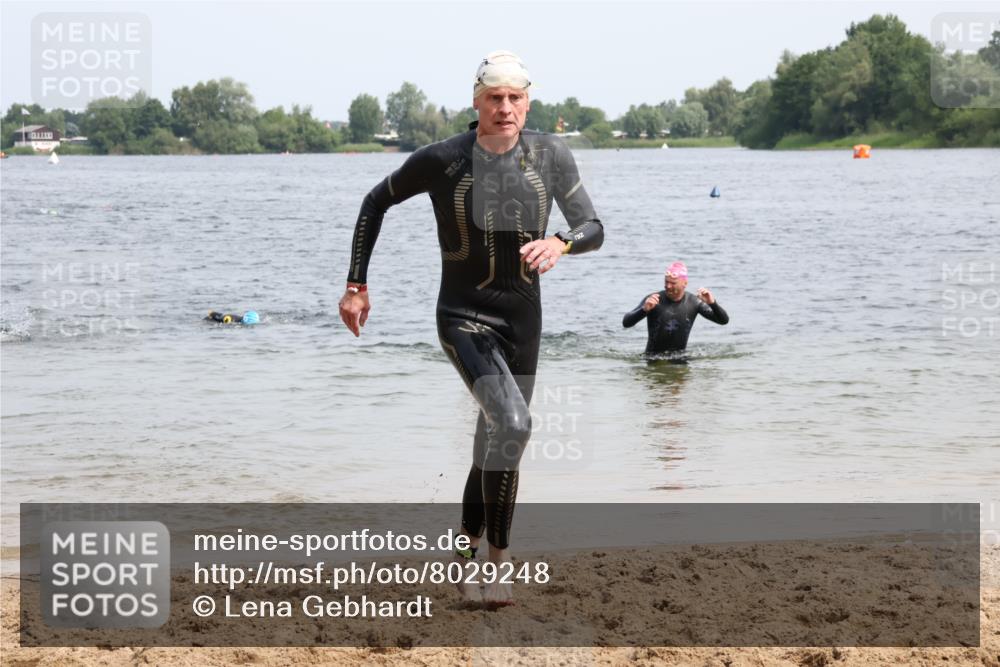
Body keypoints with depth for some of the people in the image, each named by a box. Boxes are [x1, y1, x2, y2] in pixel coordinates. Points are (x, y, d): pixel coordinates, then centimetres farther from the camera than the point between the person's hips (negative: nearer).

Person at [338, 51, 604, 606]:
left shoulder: (551, 156, -3)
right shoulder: (442, 160, -10)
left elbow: (593, 229, 3)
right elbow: (376, 203, 5)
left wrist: (560, 244, -21)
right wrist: (356, 285, 4)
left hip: (522, 320, 4)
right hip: (463, 317, -4)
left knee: (495, 444, 12)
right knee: (513, 425, -25)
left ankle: (468, 554, 30)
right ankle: (499, 559, -14)